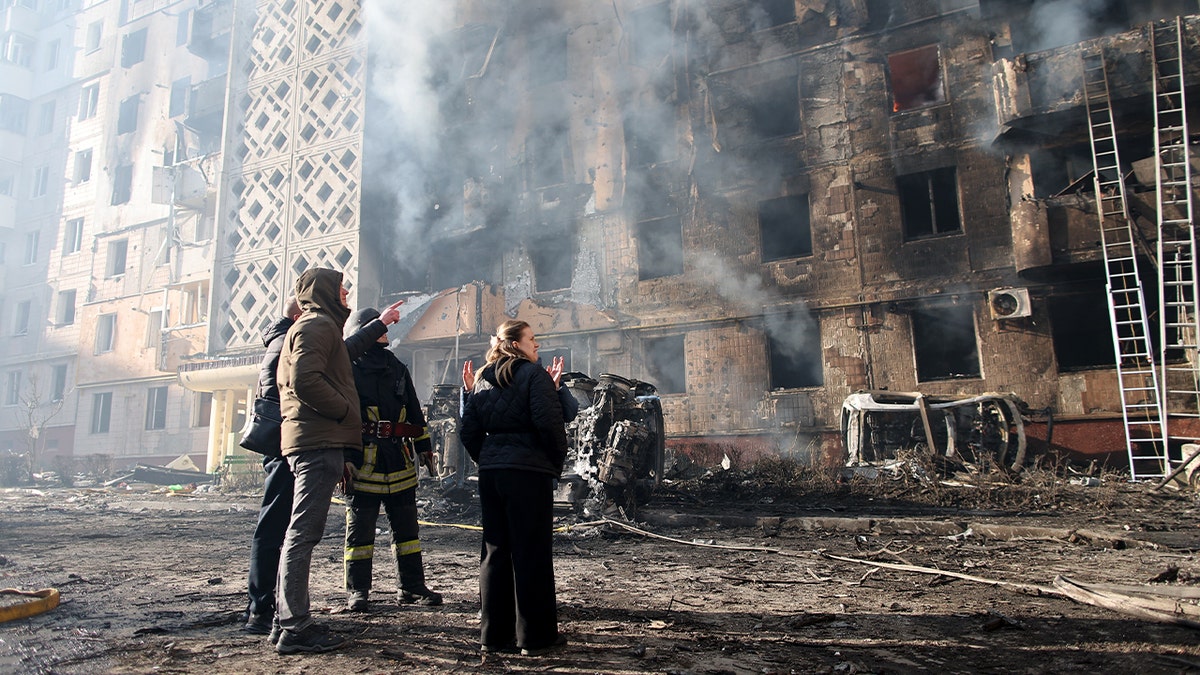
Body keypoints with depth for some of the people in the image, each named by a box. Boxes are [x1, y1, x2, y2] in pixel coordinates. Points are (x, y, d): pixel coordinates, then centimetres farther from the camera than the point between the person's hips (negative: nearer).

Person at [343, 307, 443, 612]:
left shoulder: (397, 368, 16)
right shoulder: (348, 368, -3)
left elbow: (414, 411, 20)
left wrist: (424, 446, 17)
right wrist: (342, 459, -14)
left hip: (399, 463, 6)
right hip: (363, 461, -6)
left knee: (406, 526, 10)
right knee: (360, 527, 3)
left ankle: (412, 586, 19)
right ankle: (357, 590, 14)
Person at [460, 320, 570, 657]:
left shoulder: (482, 381, 13)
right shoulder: (534, 375, -7)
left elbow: (469, 431, 11)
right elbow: (549, 423, -16)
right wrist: (557, 461, -3)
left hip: (490, 472, 7)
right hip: (529, 471, -6)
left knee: (495, 551, 13)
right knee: (532, 552, 1)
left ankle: (495, 632, 19)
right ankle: (535, 636, 7)